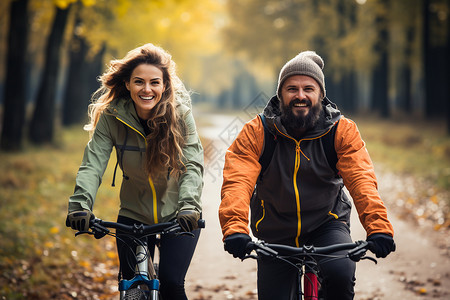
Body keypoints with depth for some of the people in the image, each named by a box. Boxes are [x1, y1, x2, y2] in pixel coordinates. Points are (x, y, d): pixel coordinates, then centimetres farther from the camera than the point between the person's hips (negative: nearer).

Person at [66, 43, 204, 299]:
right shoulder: (111, 115, -13)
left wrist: (189, 205, -39)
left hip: (177, 215, -2)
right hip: (134, 215, 2)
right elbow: (93, 163, -19)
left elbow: (193, 165, -23)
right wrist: (80, 204, -36)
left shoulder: (180, 112, -16)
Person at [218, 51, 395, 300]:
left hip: (326, 224, -1)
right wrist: (235, 229, -42)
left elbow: (361, 179, -21)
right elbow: (237, 182, -23)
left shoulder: (342, 131, -8)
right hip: (275, 232, 1)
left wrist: (378, 226, -38)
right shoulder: (256, 132, -10)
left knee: (341, 273, -28)